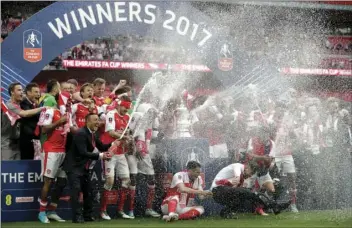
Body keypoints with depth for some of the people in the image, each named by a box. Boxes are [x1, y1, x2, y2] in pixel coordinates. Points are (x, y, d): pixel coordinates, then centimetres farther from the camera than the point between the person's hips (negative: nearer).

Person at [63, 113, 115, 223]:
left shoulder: (93, 134, 6)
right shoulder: (81, 133, -22)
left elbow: (101, 147, 16)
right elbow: (83, 153, -30)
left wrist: (112, 144, -2)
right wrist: (100, 156, -35)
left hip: (85, 167, 9)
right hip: (74, 167, -9)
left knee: (88, 191, 12)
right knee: (76, 189, -18)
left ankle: (88, 215, 21)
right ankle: (77, 216, -15)